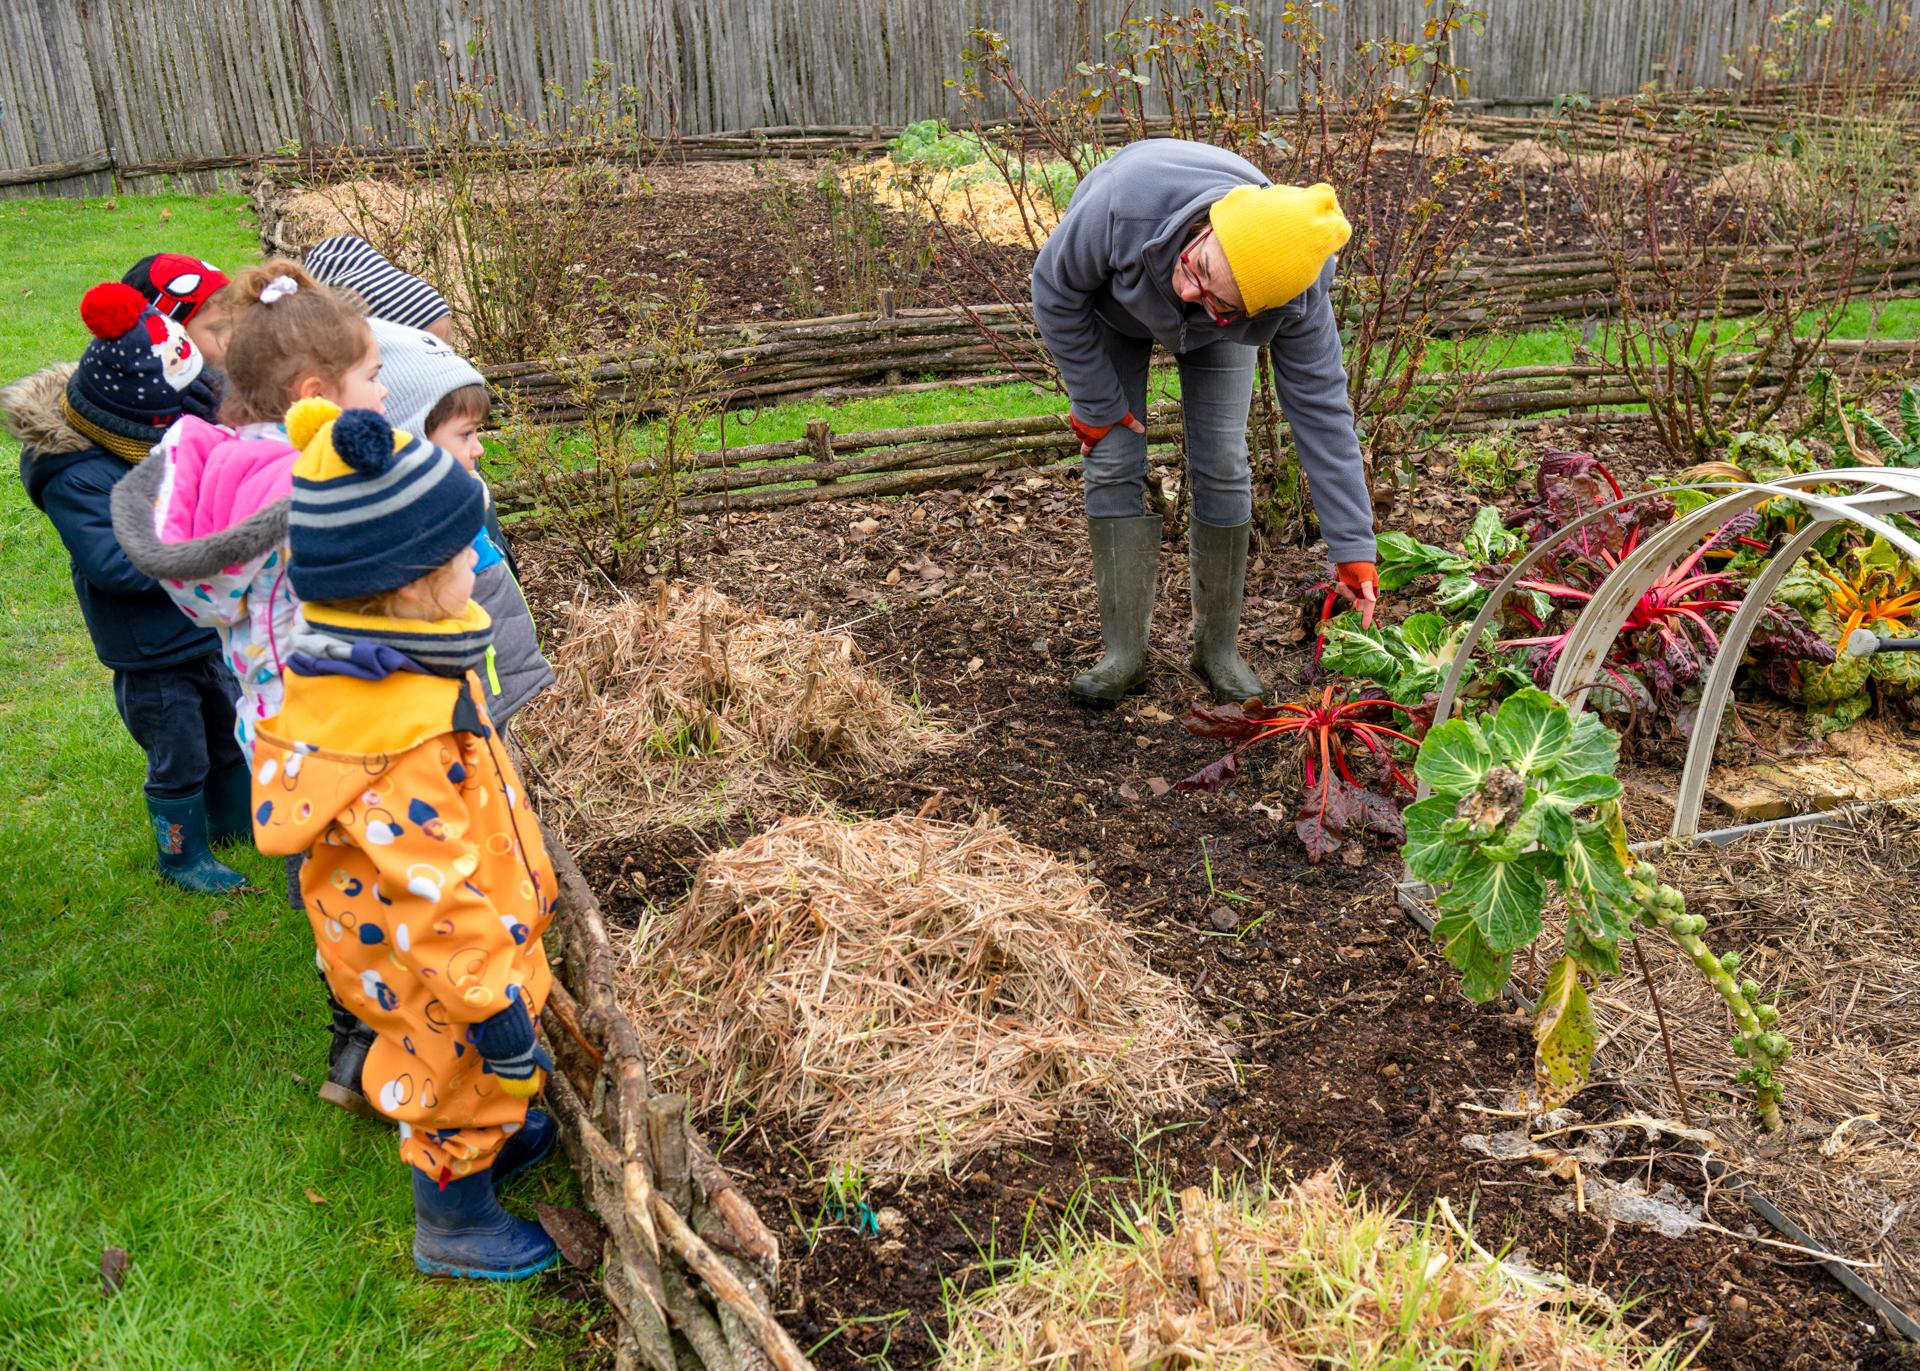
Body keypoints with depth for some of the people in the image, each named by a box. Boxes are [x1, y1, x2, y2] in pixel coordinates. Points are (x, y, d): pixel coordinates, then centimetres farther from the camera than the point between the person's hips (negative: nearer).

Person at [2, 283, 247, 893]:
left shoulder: (169, 436, -2)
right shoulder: (75, 477, -24)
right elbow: (115, 562, -30)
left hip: (211, 633, 7)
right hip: (151, 657, -7)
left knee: (230, 735, 23)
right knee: (178, 758, 8)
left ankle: (236, 821, 47)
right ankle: (183, 854, 31)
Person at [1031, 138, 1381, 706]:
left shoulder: (1296, 295, -39)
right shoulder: (1128, 198, -45)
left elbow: (1321, 408, -30)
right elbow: (1056, 289, -26)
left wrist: (1353, 546, -29)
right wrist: (1097, 403, -19)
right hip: (1112, 302, 0)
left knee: (1222, 467, -8)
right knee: (1114, 464, -10)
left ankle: (1219, 647, 8)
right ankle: (1124, 651, -1)